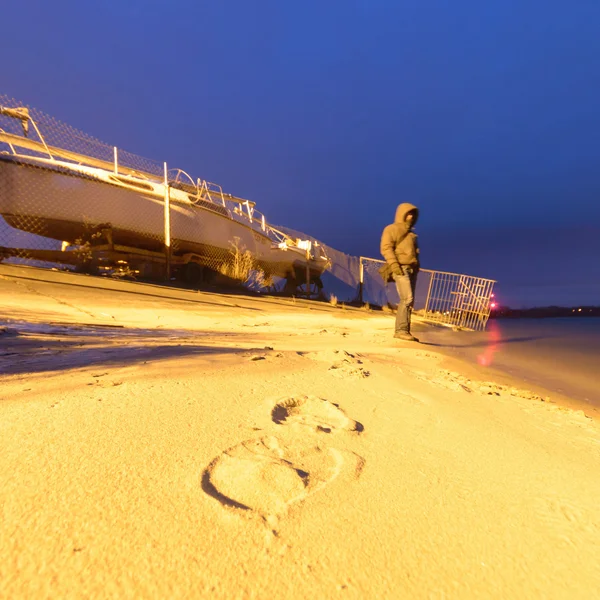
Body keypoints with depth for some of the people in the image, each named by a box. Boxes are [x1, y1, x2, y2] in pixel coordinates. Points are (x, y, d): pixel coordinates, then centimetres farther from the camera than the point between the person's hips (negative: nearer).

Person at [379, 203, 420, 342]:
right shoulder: (392, 229, 3)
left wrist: (417, 265, 12)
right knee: (407, 298, -18)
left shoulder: (411, 233, 25)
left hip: (412, 269, 8)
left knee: (410, 301, 4)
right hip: (400, 268, -8)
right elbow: (385, 248, -9)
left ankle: (404, 330, 8)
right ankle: (401, 330, -16)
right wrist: (393, 264, -20)